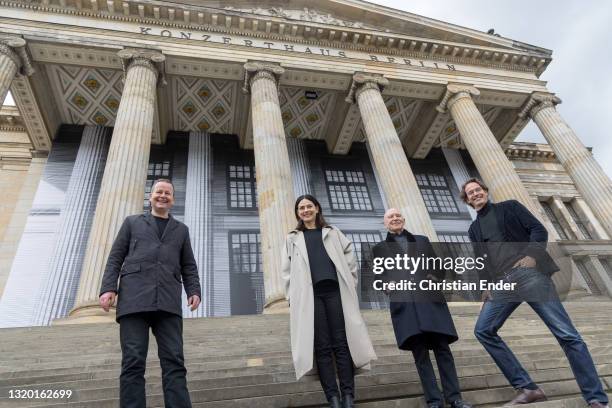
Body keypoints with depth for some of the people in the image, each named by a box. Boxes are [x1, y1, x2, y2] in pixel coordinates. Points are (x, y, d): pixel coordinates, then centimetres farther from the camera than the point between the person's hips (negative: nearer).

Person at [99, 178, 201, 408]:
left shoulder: (181, 230, 24)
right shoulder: (132, 222, 21)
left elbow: (188, 267, 17)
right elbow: (115, 258, 11)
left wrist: (194, 291, 0)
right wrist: (108, 288, -4)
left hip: (168, 303, 1)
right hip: (134, 299, -1)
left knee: (174, 362, -8)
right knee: (133, 363, -7)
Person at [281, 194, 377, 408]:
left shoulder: (333, 233, 20)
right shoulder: (293, 239, 19)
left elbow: (350, 259, 15)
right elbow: (287, 271, 12)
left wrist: (350, 286, 5)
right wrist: (292, 299, 2)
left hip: (335, 291, 0)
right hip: (309, 294, 0)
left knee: (341, 343, -4)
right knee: (322, 346, -4)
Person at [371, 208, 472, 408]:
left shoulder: (422, 240, 22)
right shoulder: (380, 248, 17)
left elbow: (438, 266, 18)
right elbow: (380, 277, 10)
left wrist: (435, 278, -2)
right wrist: (389, 284, -10)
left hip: (430, 298, 1)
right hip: (404, 303, -1)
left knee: (442, 348, 0)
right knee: (420, 353, -2)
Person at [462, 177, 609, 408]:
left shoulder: (509, 207, 13)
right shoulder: (474, 229, 22)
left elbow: (539, 229, 3)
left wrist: (532, 255, -14)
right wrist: (485, 285, 5)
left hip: (529, 274, -4)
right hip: (501, 285, 5)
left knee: (566, 334, -8)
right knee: (483, 330, -8)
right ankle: (527, 388, -2)